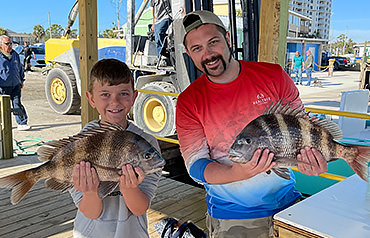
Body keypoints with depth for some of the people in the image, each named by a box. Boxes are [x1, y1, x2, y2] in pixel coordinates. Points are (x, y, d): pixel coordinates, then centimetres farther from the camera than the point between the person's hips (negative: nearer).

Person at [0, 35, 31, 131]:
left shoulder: (15, 54, 10)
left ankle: (22, 123, 0)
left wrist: (22, 80, 21)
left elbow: (20, 68, 21)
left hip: (16, 85, 3)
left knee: (17, 104, -1)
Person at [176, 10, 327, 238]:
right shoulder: (189, 102, -9)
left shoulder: (274, 76, -7)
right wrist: (239, 173, -31)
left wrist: (311, 158, -19)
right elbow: (195, 165, -12)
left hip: (285, 202, 2)